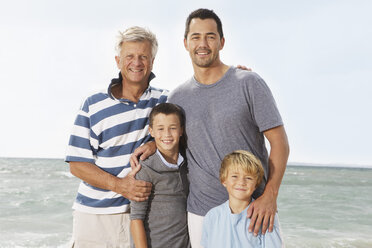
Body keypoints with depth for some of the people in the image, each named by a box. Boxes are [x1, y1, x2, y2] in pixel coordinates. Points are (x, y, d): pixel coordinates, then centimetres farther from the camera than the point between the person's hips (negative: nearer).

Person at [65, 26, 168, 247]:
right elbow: (77, 163, -3)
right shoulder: (93, 105, 0)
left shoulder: (165, 101, 5)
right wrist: (119, 184, -19)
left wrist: (158, 143, -13)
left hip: (141, 211, 1)